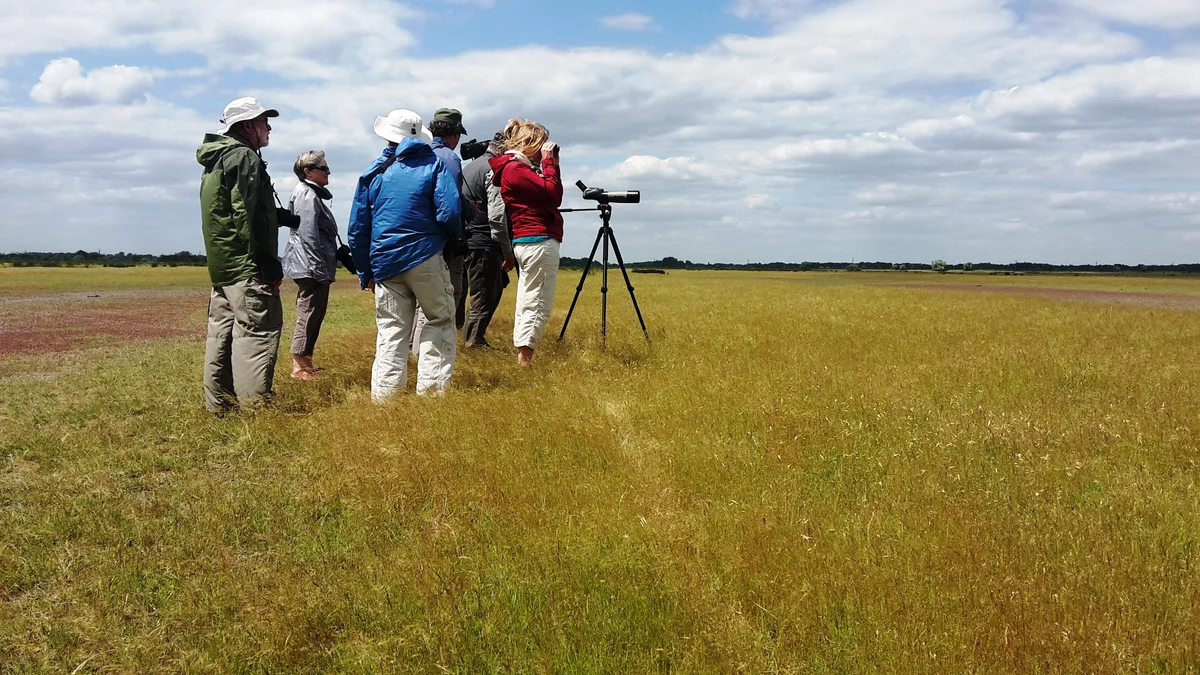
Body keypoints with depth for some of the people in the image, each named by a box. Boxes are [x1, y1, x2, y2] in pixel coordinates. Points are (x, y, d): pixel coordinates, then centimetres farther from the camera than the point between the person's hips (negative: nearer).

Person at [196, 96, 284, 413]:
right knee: (258, 329, -12)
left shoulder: (215, 161, 22)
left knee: (222, 331, 12)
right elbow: (250, 216, -18)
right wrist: (270, 265, -18)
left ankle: (219, 404, 18)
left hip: (220, 265, 10)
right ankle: (255, 404, -15)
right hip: (246, 267, -10)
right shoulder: (244, 157, -9)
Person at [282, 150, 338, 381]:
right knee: (309, 314, -8)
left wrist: (324, 268, 24)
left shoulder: (310, 193, 21)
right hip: (311, 267, -11)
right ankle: (300, 367, -5)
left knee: (311, 314, 13)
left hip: (310, 267, 11)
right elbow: (309, 235, -20)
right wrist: (319, 268, -21)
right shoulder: (308, 195, -12)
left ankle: (304, 364, 19)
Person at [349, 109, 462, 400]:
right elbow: (449, 213, -11)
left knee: (391, 331, 9)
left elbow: (358, 229, 11)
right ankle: (432, 389, 1)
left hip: (384, 263, 3)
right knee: (440, 321, 9)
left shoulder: (373, 172, 10)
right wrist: (455, 237, 11)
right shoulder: (434, 165, 1)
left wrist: (365, 273, 18)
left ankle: (383, 397, 6)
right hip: (425, 258, -3)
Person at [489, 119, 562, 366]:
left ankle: (522, 359, 13)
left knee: (527, 304, 10)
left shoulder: (518, 167, 20)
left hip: (525, 242, 11)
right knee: (538, 306, -8)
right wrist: (549, 162, -7)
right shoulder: (516, 168, -10)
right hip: (540, 241, -11)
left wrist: (552, 165, 11)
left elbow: (553, 198, 19)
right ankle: (524, 359, -8)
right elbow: (552, 193, -18)